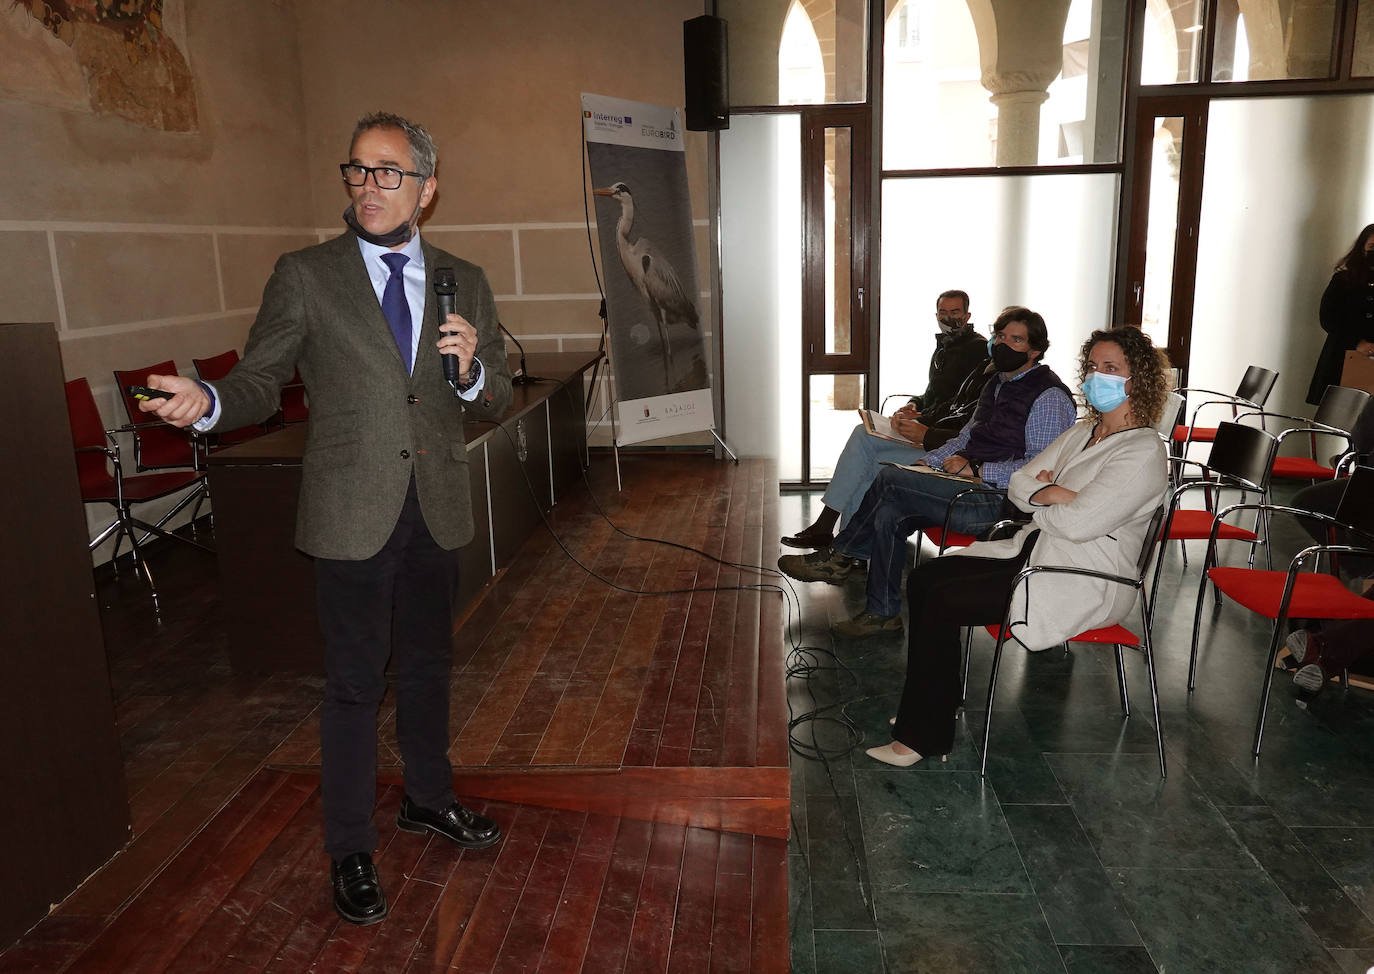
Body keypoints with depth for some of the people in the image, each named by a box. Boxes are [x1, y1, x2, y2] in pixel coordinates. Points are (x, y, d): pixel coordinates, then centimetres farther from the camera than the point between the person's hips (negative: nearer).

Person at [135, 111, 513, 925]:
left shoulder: (465, 282, 7)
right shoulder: (305, 277, -2)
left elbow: (497, 400, 7)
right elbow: (262, 381, -3)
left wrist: (472, 369, -14)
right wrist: (208, 404, -24)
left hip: (437, 511, 4)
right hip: (353, 516, -3)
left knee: (428, 664, 19)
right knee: (355, 683, 4)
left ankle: (430, 798, 41)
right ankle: (351, 850, 23)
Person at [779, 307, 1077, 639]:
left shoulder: (1049, 396, -8)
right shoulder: (997, 386, 21)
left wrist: (976, 469, -20)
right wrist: (928, 463, 11)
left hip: (996, 501, -9)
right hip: (968, 487, 9)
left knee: (890, 479, -19)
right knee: (888, 514, -14)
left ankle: (839, 557, -2)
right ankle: (882, 613, -7)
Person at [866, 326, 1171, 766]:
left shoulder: (1143, 452, -15)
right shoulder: (1083, 431, 14)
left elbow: (1078, 523, -24)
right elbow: (1018, 483, 10)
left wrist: (1034, 500, -5)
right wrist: (1053, 495, -12)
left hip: (1086, 582, -9)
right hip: (1035, 549, 9)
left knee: (942, 601, -20)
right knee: (923, 579, -4)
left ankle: (922, 736, -8)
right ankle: (936, 704, 4)